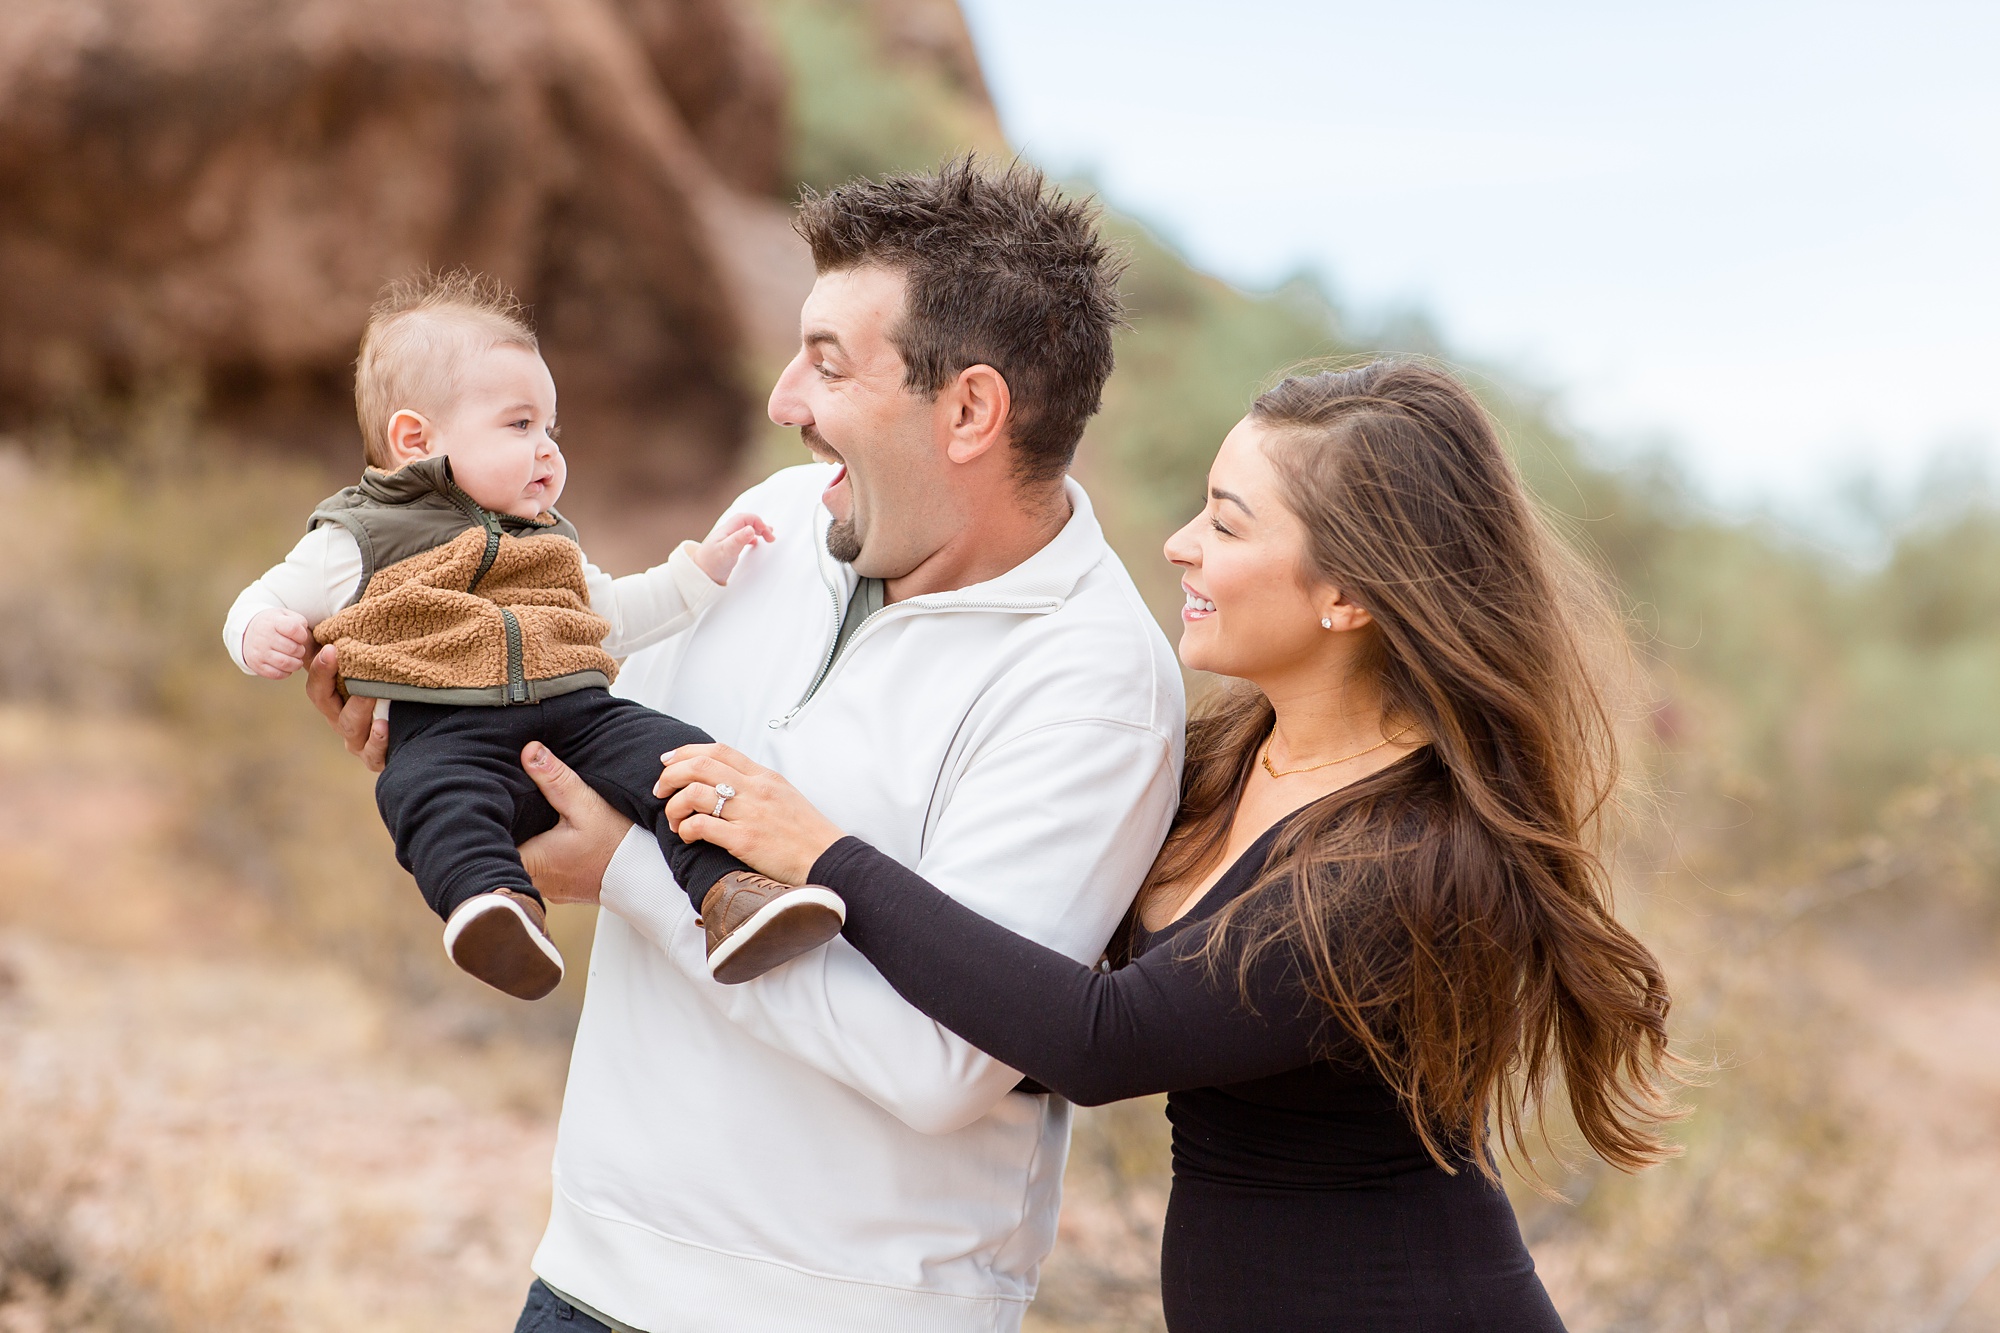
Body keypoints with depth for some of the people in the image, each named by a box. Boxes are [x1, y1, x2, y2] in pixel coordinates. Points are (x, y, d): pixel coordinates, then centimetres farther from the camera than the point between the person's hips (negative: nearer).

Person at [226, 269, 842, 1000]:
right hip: (447, 731, -5)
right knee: (439, 800, -39)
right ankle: (497, 903, -60)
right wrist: (261, 634, -6)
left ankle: (730, 892, -35)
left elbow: (612, 611, 42)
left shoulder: (547, 538, 32)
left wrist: (701, 568, 37)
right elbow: (270, 601, 18)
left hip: (576, 715, 5)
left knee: (667, 751, -23)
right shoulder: (357, 540, 14)